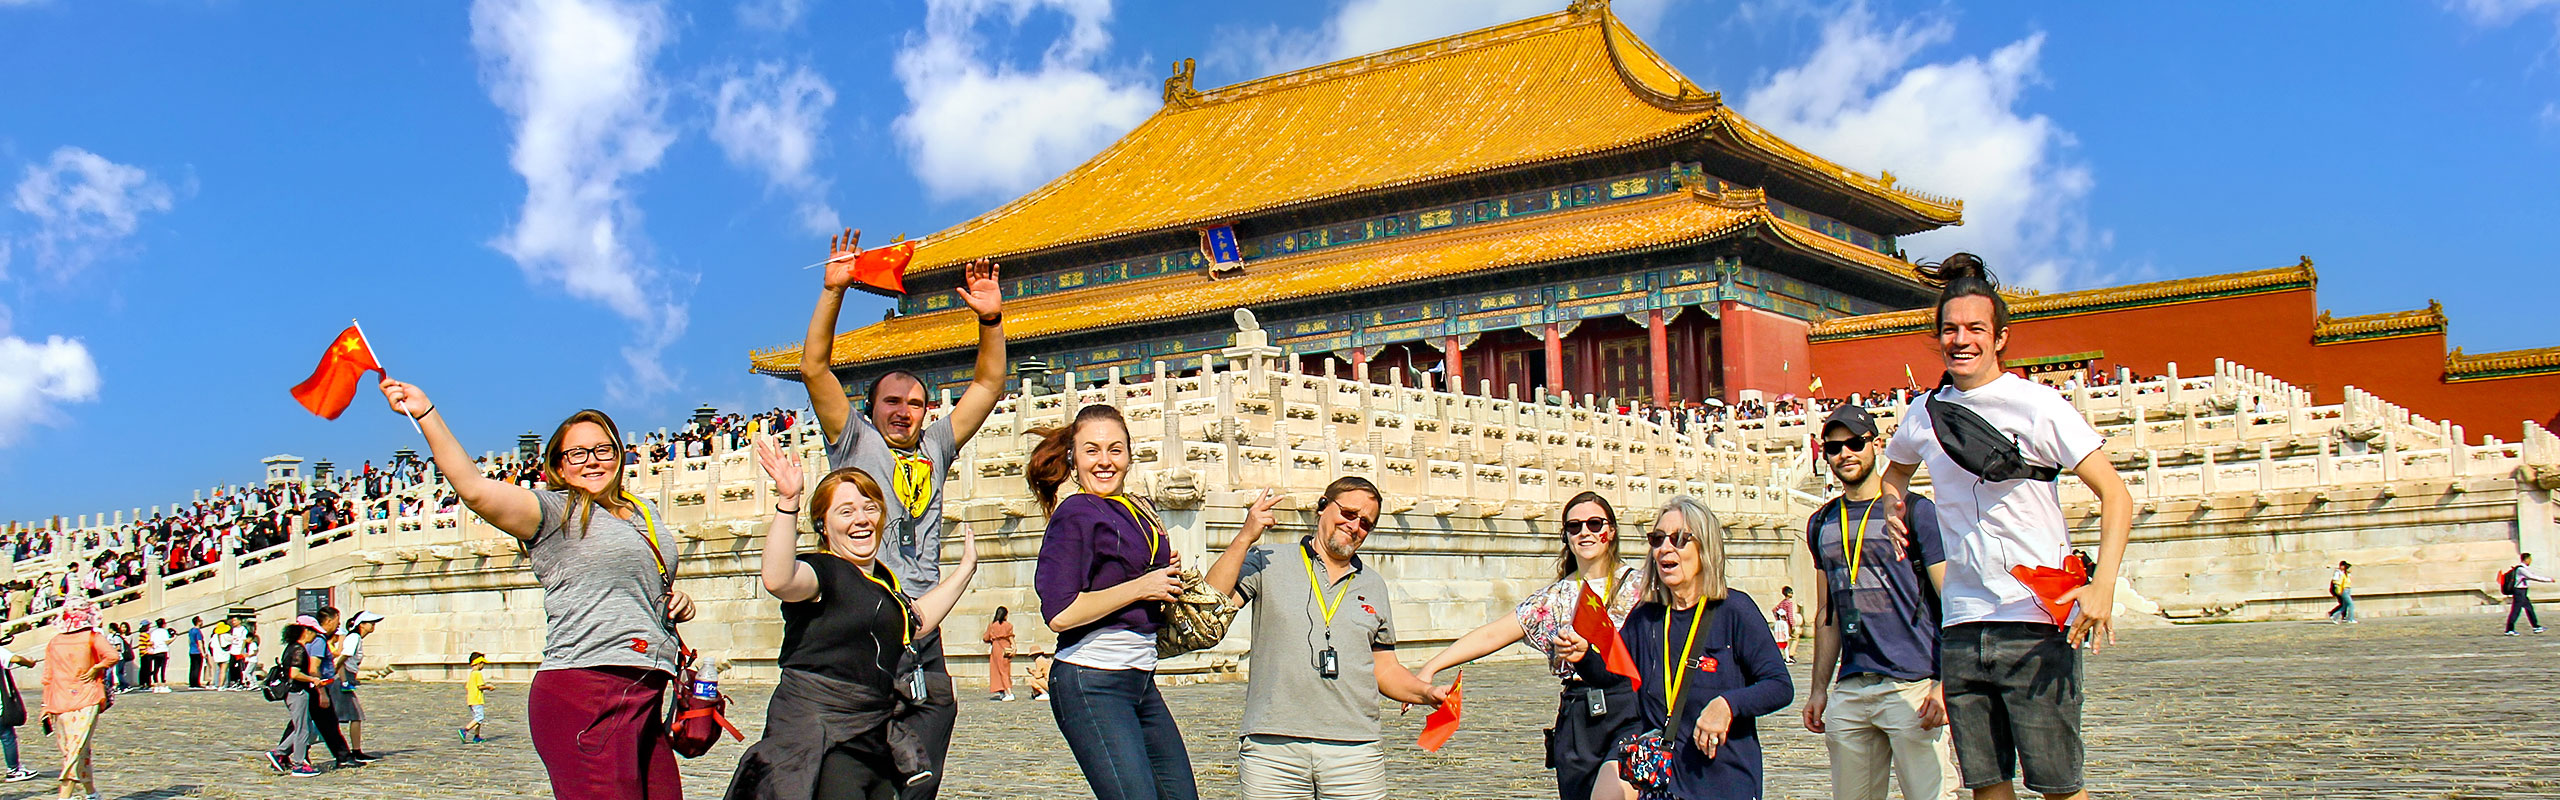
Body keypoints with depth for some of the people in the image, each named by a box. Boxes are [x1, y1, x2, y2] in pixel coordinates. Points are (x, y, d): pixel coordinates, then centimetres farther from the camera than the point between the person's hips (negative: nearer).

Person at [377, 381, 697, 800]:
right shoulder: (556, 512, 1)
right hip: (585, 692, -7)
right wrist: (426, 414, -22)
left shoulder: (645, 513, 23)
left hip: (643, 698, 7)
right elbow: (475, 490, -16)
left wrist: (679, 602, 14)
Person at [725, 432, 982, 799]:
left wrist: (965, 568, 38)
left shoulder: (882, 579, 19)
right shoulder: (822, 570, -9)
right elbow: (778, 579, -32)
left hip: (876, 740, 9)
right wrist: (787, 501, -39)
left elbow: (916, 622, 37)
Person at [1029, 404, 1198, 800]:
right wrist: (1141, 588, -12)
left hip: (1141, 681, 8)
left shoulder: (1141, 511, 14)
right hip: (1091, 684, -8)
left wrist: (1170, 581, 6)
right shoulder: (1075, 513, -9)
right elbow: (1059, 614, -18)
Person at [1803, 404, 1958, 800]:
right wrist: (1819, 688, 15)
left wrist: (1946, 686, -16)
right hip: (1850, 689, 5)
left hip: (1913, 686, -5)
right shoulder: (1822, 524, 15)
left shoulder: (1916, 511, -1)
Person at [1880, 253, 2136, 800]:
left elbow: (2116, 496, -8)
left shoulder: (2037, 405, -5)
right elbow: (1894, 473, 32)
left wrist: (2102, 586, -20)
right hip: (1961, 627, 5)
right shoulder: (1924, 414, 9)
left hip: (2037, 624, -5)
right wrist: (1894, 512, 11)